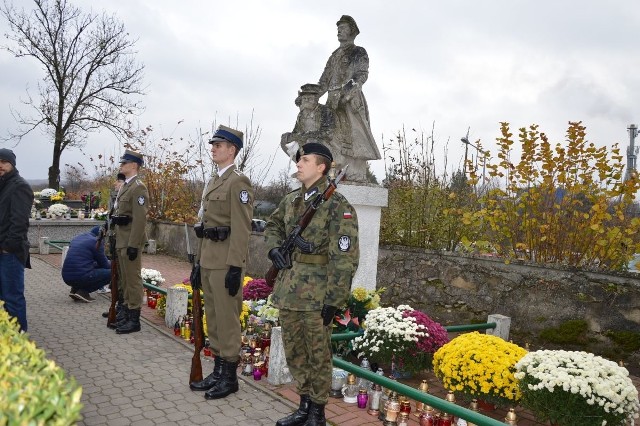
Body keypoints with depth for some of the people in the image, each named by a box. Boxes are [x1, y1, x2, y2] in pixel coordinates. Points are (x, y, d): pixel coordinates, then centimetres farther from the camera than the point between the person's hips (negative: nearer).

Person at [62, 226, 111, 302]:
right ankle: (83, 292, -6)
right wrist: (111, 264, 26)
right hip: (81, 277, -9)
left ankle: (75, 289, 12)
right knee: (110, 273, 2)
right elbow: (105, 265, 4)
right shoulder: (96, 241, -3)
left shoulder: (76, 238, 21)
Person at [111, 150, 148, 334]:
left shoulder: (138, 188, -14)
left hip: (131, 242, -10)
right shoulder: (125, 186, 17)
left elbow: (140, 219, -20)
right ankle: (126, 314, 25)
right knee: (124, 279, 15)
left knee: (133, 279, -4)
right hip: (121, 241, 10)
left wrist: (133, 245, -23)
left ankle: (134, 320, 3)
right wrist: (116, 229, 20)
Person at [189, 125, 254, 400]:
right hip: (209, 260, 9)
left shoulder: (238, 182, -10)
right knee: (212, 317, 14)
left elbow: (241, 229, -17)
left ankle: (229, 376, 11)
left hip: (226, 261, -9)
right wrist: (199, 260, 18)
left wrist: (235, 267, -20)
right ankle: (217, 371, 26)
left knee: (227, 318, -1)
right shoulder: (213, 182, 18)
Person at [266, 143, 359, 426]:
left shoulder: (337, 205, -12)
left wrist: (334, 299, -18)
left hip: (316, 292, -7)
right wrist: (275, 248, 6)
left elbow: (345, 257, -15)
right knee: (294, 352, 16)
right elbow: (272, 225, 28)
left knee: (317, 355, 7)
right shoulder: (290, 200, 9)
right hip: (289, 289, 7)